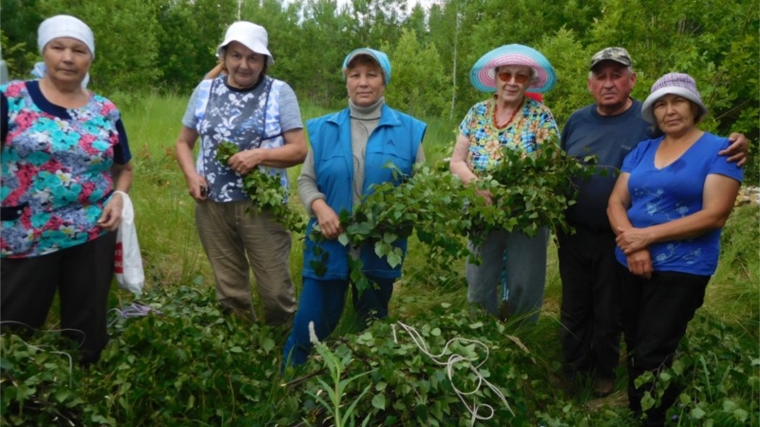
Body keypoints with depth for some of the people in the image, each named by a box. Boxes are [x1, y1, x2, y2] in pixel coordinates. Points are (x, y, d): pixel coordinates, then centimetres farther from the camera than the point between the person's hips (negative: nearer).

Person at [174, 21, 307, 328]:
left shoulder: (280, 93, -3)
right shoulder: (205, 90, 7)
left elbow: (299, 150, -5)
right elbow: (183, 142, 14)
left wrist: (260, 155, -20)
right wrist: (191, 175, -4)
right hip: (212, 205, 3)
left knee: (275, 288, 2)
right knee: (229, 289, 15)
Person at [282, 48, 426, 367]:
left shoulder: (408, 130, 1)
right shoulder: (324, 128, 3)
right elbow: (306, 180, 6)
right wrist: (320, 207, -15)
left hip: (380, 250, 0)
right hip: (330, 246, 0)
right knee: (308, 329, 3)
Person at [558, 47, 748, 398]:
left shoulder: (652, 121, -10)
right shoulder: (577, 120, 2)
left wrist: (734, 149, -27)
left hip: (618, 241, -3)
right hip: (573, 234, 3)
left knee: (609, 313, 15)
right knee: (574, 308, 17)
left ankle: (604, 372, 37)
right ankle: (572, 369, 37)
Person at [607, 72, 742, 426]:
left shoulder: (718, 150, -6)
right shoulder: (642, 150, 9)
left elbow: (715, 215, -15)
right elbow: (616, 202, 3)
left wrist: (648, 235, -19)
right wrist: (632, 243, -16)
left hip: (681, 269, -5)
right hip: (629, 265, 5)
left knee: (652, 357, -5)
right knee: (635, 350, 15)